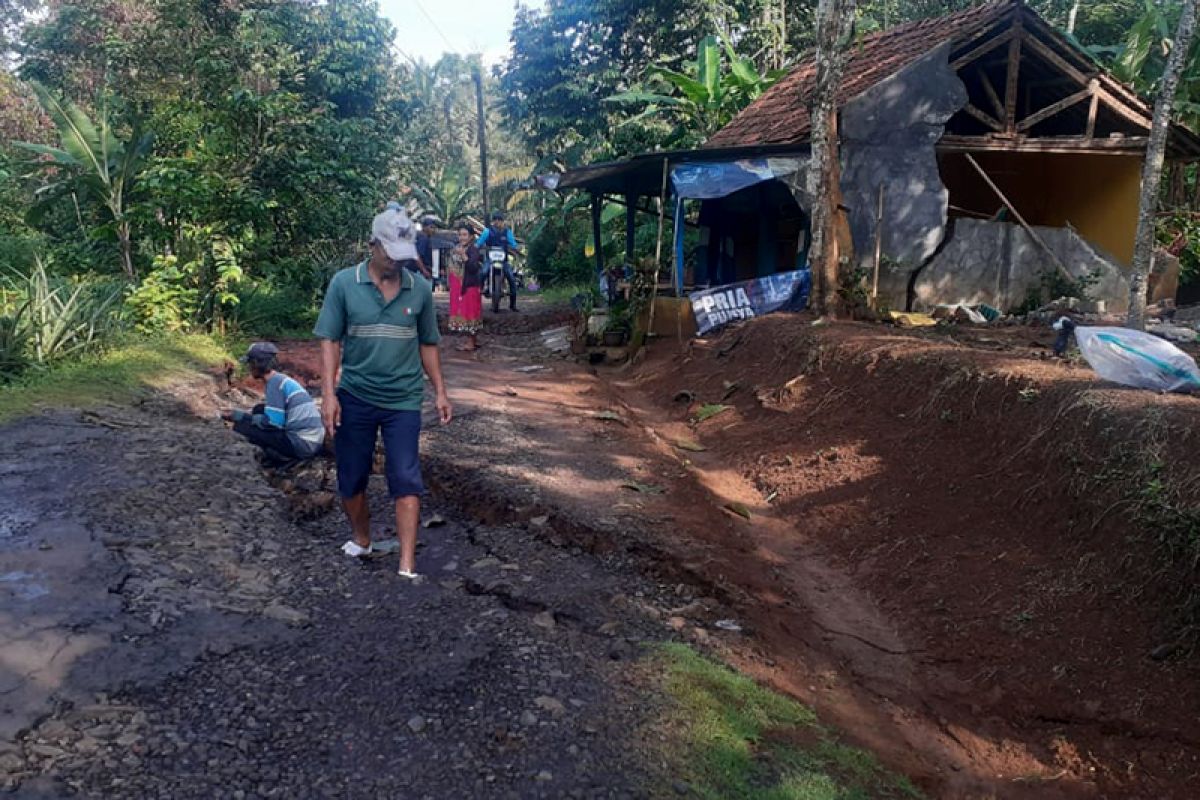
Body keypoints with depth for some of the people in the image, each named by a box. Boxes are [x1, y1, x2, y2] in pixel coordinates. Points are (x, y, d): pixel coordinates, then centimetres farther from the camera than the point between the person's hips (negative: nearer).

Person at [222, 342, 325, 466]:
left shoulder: (275, 382, -12)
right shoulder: (281, 379, 15)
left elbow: (273, 422, -16)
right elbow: (275, 413, 23)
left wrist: (240, 416, -3)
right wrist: (239, 413, 17)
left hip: (303, 444, -9)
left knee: (243, 425, -7)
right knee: (259, 410, 21)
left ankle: (284, 459, -4)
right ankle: (283, 454, 12)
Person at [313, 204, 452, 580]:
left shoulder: (420, 289, 0)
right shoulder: (343, 284, -6)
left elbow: (428, 344, 9)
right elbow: (330, 341, -5)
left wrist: (440, 392, 6)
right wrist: (328, 393, -12)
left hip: (403, 400, 0)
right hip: (355, 398, 0)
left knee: (406, 480, -5)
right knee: (351, 478, 13)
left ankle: (407, 567, -2)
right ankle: (361, 540, 38)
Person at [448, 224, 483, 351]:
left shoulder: (473, 250, -12)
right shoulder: (456, 248, 13)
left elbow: (473, 267, -25)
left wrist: (463, 255, -33)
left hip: (469, 286, -9)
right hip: (458, 286, 9)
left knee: (469, 312, -6)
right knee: (462, 312, 12)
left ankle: (470, 343, -1)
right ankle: (474, 340, 20)